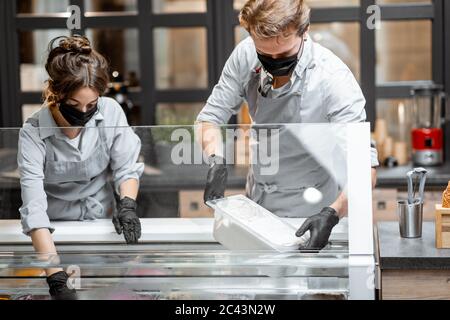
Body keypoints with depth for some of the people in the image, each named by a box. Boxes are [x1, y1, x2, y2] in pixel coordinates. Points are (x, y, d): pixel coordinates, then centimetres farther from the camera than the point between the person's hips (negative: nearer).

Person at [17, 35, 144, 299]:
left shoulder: (111, 112, -19)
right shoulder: (33, 133, -27)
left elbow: (127, 167, -8)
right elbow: (34, 208, -33)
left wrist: (127, 205, -29)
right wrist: (57, 279, -42)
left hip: (102, 218, 2)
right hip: (55, 227, -2)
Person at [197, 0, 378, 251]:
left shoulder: (333, 78, -25)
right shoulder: (245, 55, -12)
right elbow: (211, 117, -2)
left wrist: (331, 215, -42)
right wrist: (216, 161, -23)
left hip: (309, 216, -4)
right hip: (255, 203, 4)